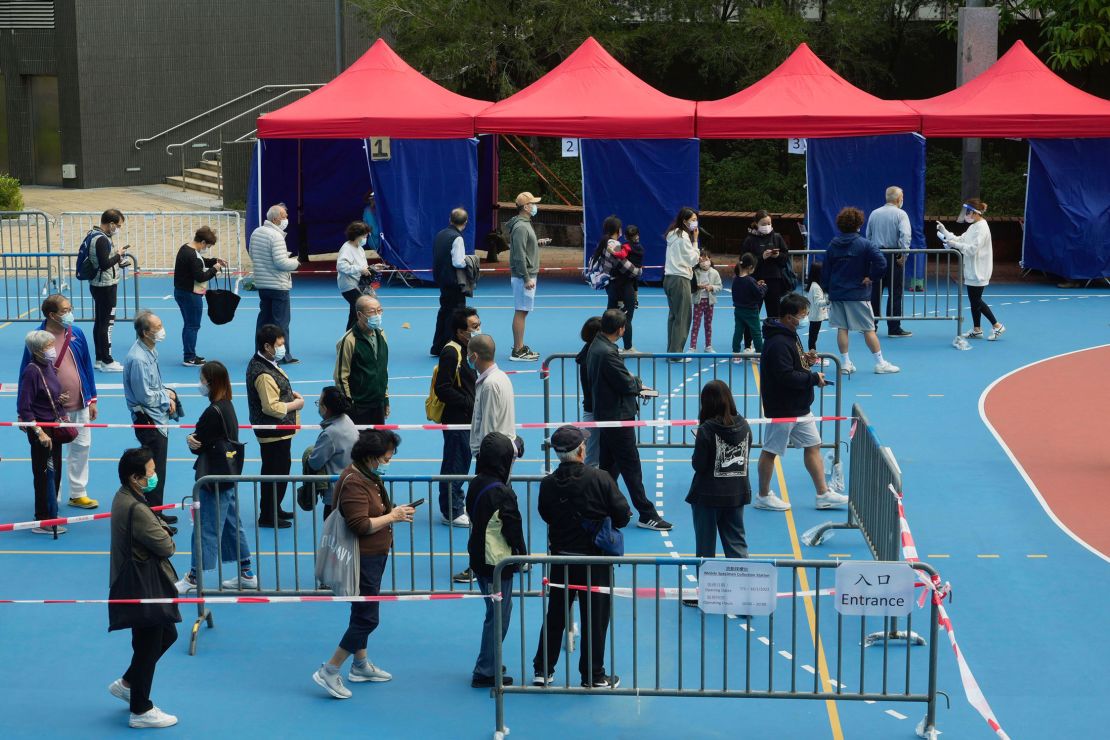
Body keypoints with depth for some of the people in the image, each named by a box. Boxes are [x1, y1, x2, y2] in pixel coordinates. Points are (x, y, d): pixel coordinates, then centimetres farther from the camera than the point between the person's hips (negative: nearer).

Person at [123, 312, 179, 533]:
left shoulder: (150, 351, 7)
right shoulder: (138, 359, -24)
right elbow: (146, 396, -23)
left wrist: (167, 393, 1)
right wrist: (167, 397, -8)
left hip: (158, 419, 10)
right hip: (148, 422, -10)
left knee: (158, 470, 19)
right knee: (154, 472, -4)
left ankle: (156, 514, 31)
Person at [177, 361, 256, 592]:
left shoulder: (213, 412, -21)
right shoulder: (227, 407, 8)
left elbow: (198, 443, -16)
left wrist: (192, 442, 5)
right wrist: (193, 442, -10)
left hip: (214, 477, -10)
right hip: (228, 476, 10)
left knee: (207, 527, -1)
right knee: (232, 525, 15)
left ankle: (194, 578, 7)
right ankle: (246, 574, 20)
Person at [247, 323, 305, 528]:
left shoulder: (262, 364, 7)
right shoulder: (263, 374, -26)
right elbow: (271, 407, -29)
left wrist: (290, 394, 7)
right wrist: (295, 404, -15)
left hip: (278, 431, 11)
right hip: (273, 433, -11)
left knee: (281, 468, 22)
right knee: (274, 472, -1)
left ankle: (275, 509, 35)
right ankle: (267, 516, 9)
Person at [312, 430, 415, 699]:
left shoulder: (369, 476, 10)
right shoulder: (353, 482, -23)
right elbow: (360, 525, -29)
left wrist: (393, 511, 7)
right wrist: (392, 517, -19)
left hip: (373, 557, 11)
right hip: (362, 558, -11)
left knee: (363, 614, 21)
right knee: (367, 618, -7)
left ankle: (361, 665, 34)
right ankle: (329, 672, -2)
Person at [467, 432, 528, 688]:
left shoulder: (475, 484, 4)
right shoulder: (502, 492, -24)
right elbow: (512, 528, -19)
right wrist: (522, 553, -1)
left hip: (479, 558, 9)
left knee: (497, 610, 22)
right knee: (499, 615, 2)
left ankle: (490, 664, 29)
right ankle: (485, 672, 7)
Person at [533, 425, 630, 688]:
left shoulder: (548, 484, -9)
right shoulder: (600, 479, -18)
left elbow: (546, 516, 6)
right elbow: (622, 516, -13)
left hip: (561, 557, 3)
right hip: (595, 558, -3)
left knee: (555, 615, 16)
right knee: (595, 617, 8)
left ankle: (542, 670, 21)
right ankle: (593, 676, 15)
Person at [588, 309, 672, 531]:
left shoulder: (596, 346, 7)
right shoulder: (608, 353, -24)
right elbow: (626, 384, -20)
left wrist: (633, 384, 4)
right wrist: (638, 383, 0)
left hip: (604, 415, 10)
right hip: (618, 416, -10)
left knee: (609, 466, 17)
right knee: (631, 466, -4)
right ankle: (646, 514, 0)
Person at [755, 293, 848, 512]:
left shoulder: (790, 334, 8)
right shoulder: (778, 343, -24)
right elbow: (786, 376, -28)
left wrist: (805, 360, 1)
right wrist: (814, 378, -18)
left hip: (799, 407, 10)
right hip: (782, 408, -10)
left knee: (813, 446, 12)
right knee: (771, 451, 5)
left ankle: (823, 494, 19)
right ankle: (763, 496, 18)